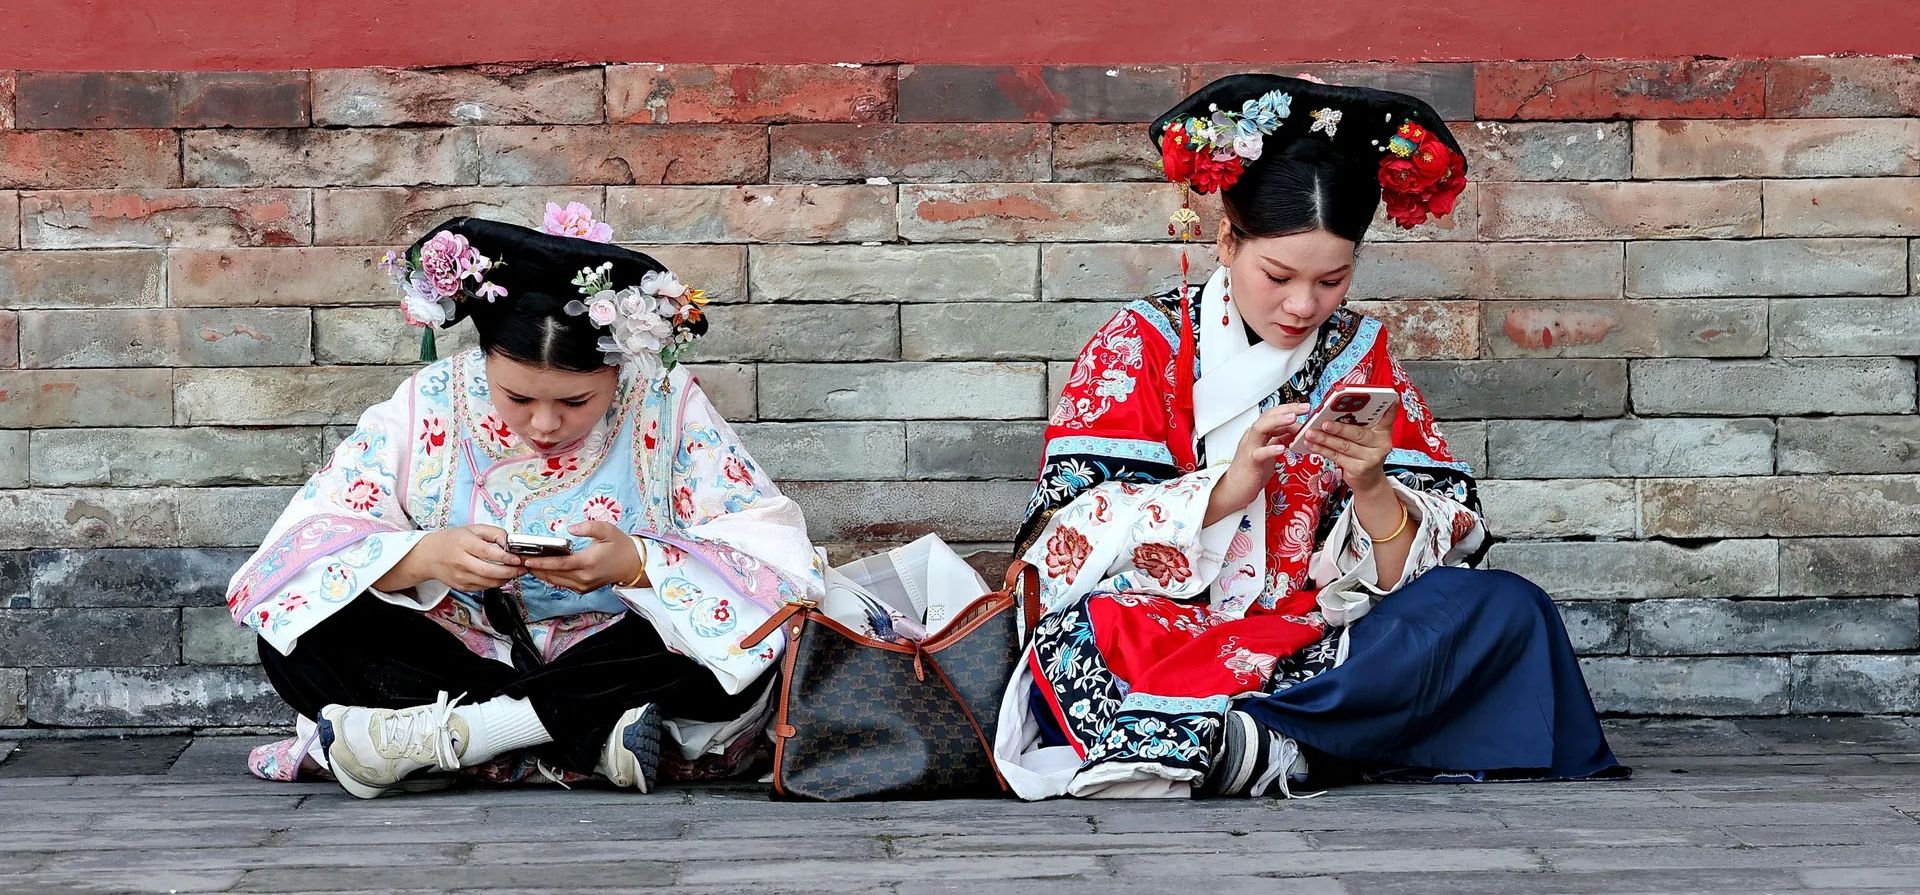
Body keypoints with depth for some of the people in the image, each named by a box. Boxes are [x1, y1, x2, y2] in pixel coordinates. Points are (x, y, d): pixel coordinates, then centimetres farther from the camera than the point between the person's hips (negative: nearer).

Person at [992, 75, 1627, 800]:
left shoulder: (1360, 357, 11)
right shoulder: (1141, 344, 3)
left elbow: (1436, 565, 4)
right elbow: (1071, 541, -10)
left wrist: (1373, 489, -17)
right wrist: (1228, 485, -21)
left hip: (1312, 657, 4)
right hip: (1149, 652, -4)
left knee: (1508, 610, -20)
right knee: (1075, 638, -35)